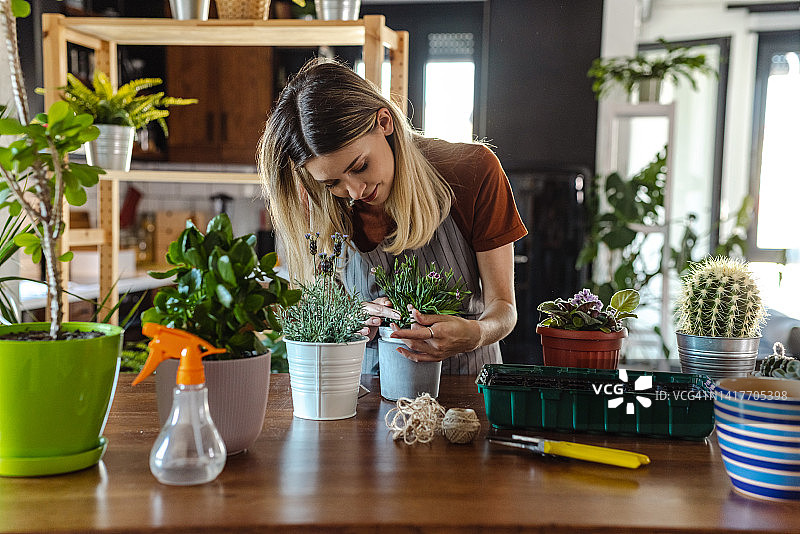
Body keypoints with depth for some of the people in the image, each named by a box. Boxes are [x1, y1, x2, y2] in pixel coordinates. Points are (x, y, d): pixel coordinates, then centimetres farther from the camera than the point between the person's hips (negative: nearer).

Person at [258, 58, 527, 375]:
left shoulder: (473, 171, -13)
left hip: (465, 372, 0)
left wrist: (475, 334, -33)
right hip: (368, 381, 1)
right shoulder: (315, 203, -9)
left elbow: (502, 304, -11)